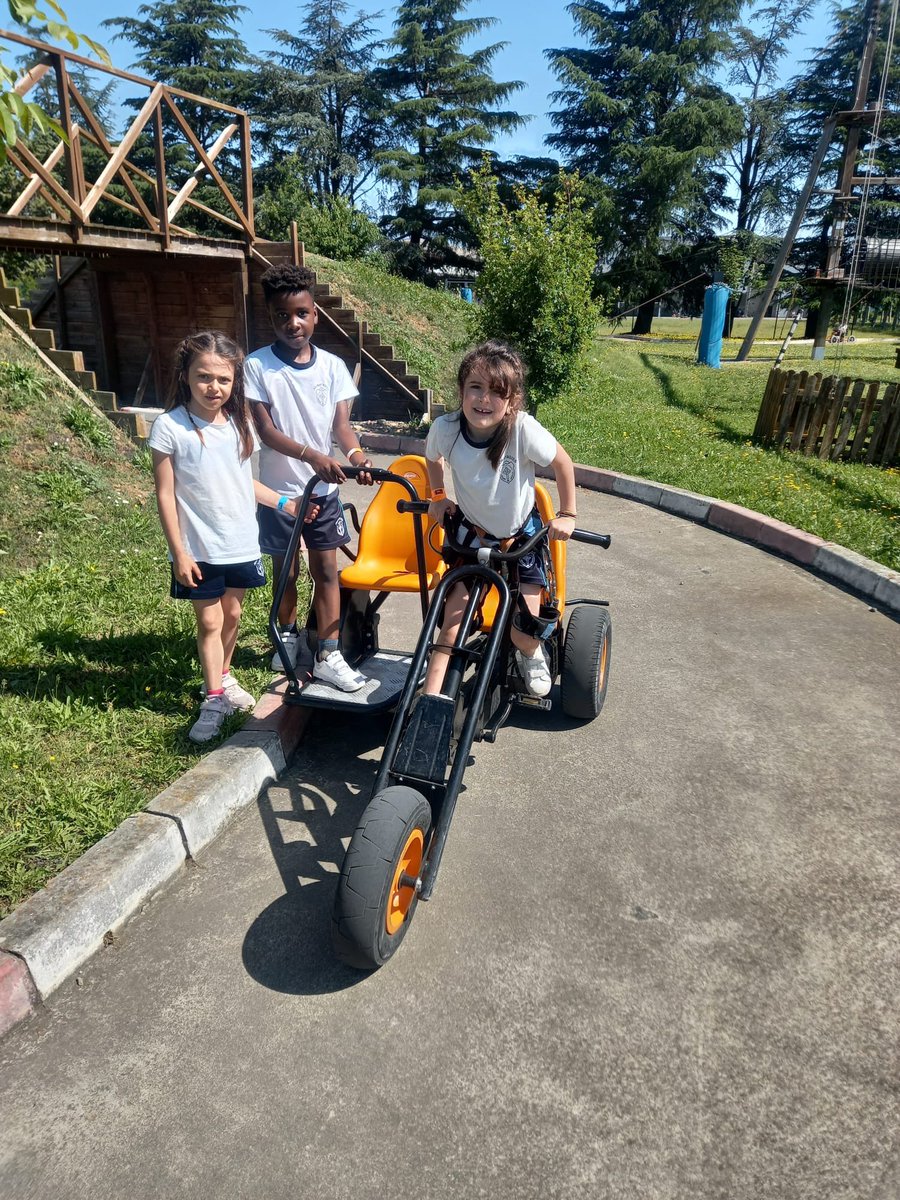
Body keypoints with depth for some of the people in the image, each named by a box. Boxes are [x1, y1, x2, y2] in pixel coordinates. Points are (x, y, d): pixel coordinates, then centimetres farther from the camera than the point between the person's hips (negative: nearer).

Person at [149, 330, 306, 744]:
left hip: (242, 543, 5)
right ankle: (214, 698, 18)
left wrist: (283, 503, 3)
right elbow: (165, 495, -11)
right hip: (199, 550, -4)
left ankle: (223, 676, 37)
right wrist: (179, 553, -12)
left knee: (232, 614, 17)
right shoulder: (170, 427, -13)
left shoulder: (239, 423, 2)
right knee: (210, 621, 4)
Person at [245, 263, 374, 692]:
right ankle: (288, 637, 36)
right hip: (279, 489, -2)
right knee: (286, 569, 12)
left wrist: (355, 454, -29)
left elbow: (341, 423, -6)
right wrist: (312, 455, -32)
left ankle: (328, 656, 9)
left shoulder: (332, 366, -1)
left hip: (324, 488, 2)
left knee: (326, 570, 3)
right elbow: (266, 431, -15)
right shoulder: (258, 365, -9)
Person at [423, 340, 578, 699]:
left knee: (523, 622, -3)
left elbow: (563, 463, -13)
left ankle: (532, 655, 34)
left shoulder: (523, 430, -31)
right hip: (472, 531, 1)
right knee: (453, 615, -7)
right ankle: (431, 695, 3)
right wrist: (438, 496, 3)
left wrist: (567, 514, -8)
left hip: (521, 534, -1)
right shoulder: (445, 428, -23)